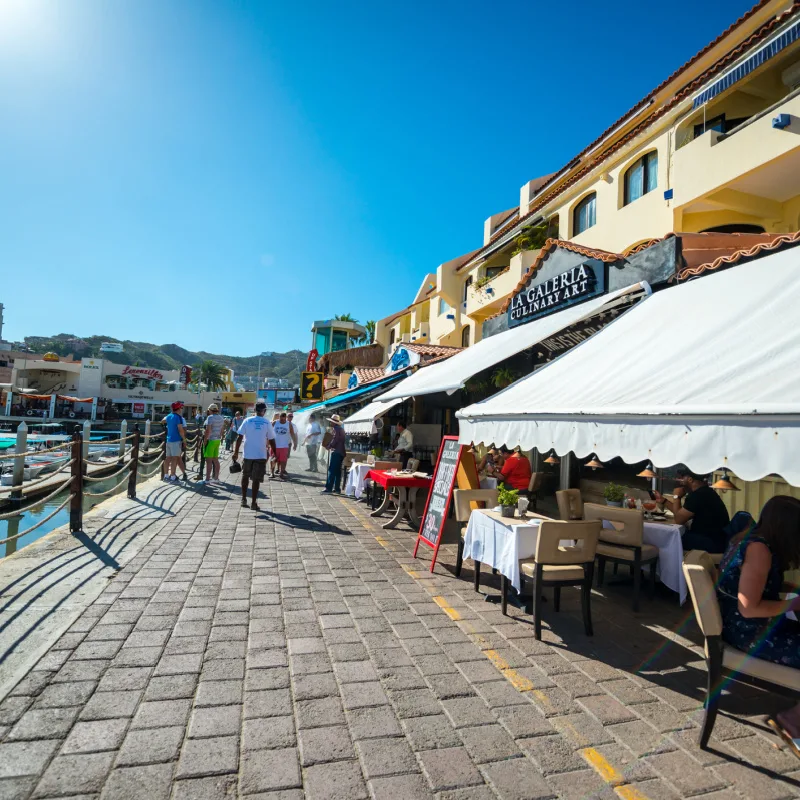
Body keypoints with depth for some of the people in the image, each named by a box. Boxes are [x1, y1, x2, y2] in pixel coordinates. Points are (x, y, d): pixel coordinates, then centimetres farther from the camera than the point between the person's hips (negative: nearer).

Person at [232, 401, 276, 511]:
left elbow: (239, 437, -4)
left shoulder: (247, 421, -1)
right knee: (256, 479, 3)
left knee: (245, 477, 19)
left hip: (248, 454, 1)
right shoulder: (267, 423, -3)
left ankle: (244, 499, 21)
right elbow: (271, 440, 0)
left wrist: (236, 453, 2)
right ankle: (254, 503, 4)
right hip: (261, 455, -1)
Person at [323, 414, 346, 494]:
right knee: (337, 471, 12)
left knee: (332, 470, -10)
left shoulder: (336, 429, -11)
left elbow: (335, 440, -19)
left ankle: (329, 488, -12)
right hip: (341, 452, 10)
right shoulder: (341, 429, 18)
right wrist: (331, 446, 11)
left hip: (336, 452, -10)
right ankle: (337, 488, 14)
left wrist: (329, 446, -5)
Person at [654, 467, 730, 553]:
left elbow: (679, 519, -14)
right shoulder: (704, 492, 10)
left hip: (712, 543, -9)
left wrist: (676, 497, -4)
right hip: (716, 540, 9)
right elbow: (681, 513, 18)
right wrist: (663, 500, 21)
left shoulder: (697, 495, -22)